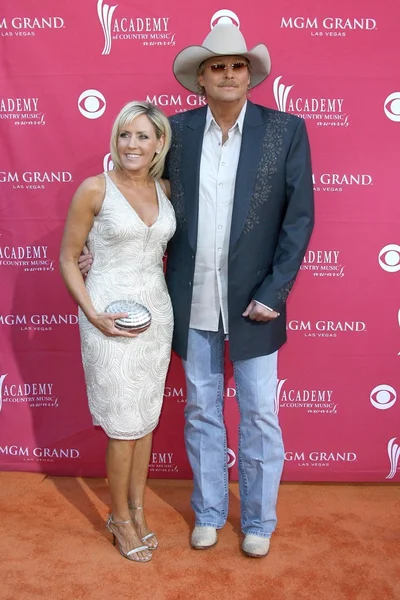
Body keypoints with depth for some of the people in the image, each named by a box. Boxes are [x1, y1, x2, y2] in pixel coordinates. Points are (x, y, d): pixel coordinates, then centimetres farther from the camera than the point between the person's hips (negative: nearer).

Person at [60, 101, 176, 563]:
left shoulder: (164, 190, 5)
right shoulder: (94, 190, -10)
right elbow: (67, 259, -6)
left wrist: (162, 303, 7)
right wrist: (93, 315, -14)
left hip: (157, 313, 5)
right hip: (111, 319, -5)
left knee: (147, 419, 14)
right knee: (123, 426, 5)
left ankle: (137, 510, 34)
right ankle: (120, 518, 28)